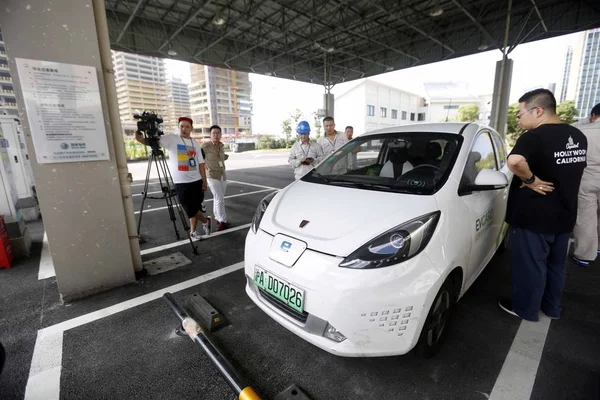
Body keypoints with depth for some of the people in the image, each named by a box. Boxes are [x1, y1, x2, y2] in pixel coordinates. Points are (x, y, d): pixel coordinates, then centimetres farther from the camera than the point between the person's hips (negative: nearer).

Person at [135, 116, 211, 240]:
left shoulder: (195, 143, 9)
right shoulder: (171, 139, -3)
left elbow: (201, 163, 8)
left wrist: (204, 181, 4)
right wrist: (141, 138, -38)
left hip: (196, 181, 4)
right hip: (181, 183, -3)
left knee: (195, 208, 9)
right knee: (190, 210, 0)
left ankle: (193, 231, 24)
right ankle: (205, 221, 25)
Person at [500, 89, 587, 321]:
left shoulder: (535, 137, -21)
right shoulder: (578, 136, 8)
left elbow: (514, 161, -41)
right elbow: (573, 171, 19)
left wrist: (530, 179, -25)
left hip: (533, 218, -8)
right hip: (564, 216, 8)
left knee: (530, 266, 8)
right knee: (555, 265, 22)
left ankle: (526, 309, 25)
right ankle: (552, 307, 38)